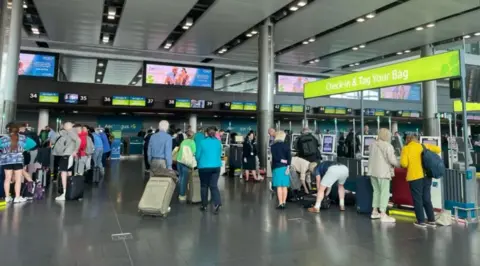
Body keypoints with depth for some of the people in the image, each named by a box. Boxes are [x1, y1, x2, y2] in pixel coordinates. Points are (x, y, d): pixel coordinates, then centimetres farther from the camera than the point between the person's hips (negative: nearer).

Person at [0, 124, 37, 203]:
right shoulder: (22, 138, -2)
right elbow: (33, 143, 0)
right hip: (18, 160, -2)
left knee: (7, 179, 9)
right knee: (18, 179, 2)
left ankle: (7, 197, 15)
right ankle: (17, 197, 1)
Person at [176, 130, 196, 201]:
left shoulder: (183, 141, 13)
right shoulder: (192, 142, -4)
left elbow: (179, 151, 16)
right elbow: (193, 153, -7)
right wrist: (192, 165, -3)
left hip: (179, 161, 6)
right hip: (186, 163, -6)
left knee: (181, 177, 16)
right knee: (184, 179, -1)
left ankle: (180, 194, 26)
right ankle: (182, 196, 3)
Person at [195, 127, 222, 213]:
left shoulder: (201, 142, -7)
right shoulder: (218, 142, 3)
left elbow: (197, 155, 0)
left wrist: (199, 162, 20)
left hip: (204, 167, -2)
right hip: (216, 166, 3)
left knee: (204, 186, 11)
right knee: (214, 185, 5)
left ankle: (204, 205, 17)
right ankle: (217, 203, -13)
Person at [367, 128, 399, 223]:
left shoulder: (373, 144, 8)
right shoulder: (388, 146, -13)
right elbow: (392, 160, -14)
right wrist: (400, 165, 3)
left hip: (373, 171, 7)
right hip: (383, 172, -7)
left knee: (376, 191, 16)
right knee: (384, 192, -2)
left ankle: (374, 212, 21)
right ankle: (383, 215, -2)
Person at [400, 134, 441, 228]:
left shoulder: (406, 148, -4)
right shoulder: (424, 146, 9)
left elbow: (404, 164, -12)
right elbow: (438, 150, 14)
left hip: (415, 177, -5)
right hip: (426, 175, 5)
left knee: (417, 199, 5)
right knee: (427, 198, 14)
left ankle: (421, 221, 8)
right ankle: (432, 221, 18)